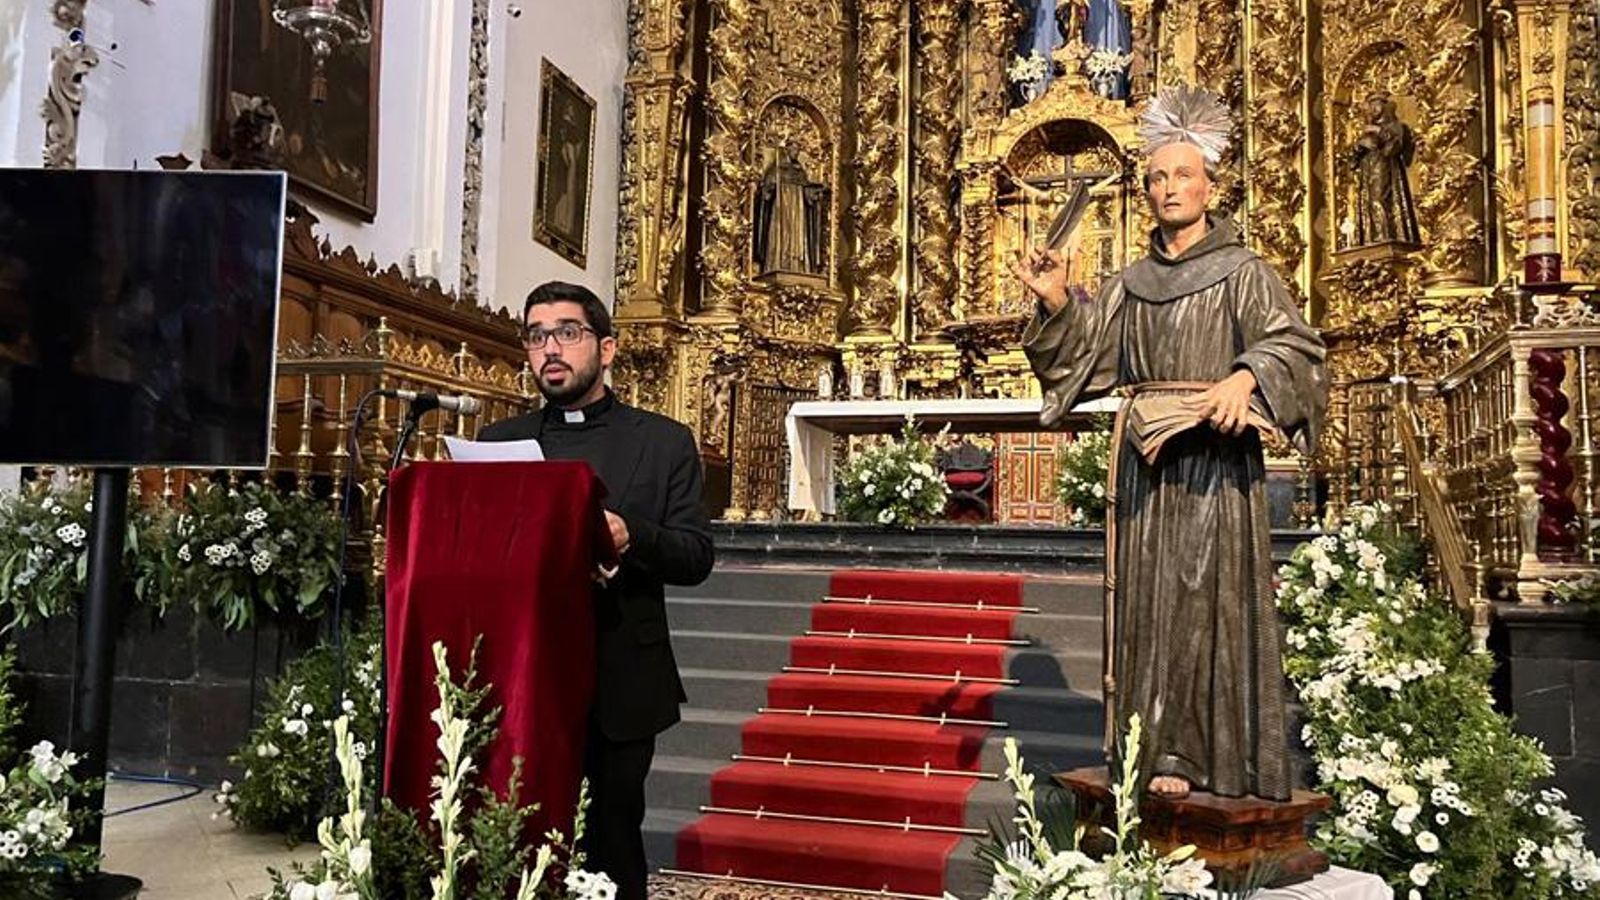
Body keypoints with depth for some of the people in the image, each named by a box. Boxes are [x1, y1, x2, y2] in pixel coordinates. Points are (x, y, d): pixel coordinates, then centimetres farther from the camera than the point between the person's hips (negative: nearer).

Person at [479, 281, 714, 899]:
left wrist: (633, 537, -20)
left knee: (611, 847, 6)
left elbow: (696, 557, -1)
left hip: (618, 686, -2)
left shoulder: (664, 442, 5)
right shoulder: (497, 442, 11)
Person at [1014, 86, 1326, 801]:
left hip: (1215, 455, -4)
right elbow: (1081, 354, 10)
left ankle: (1195, 754, 0)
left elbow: (1291, 343, -10)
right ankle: (1156, 746, 10)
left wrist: (1247, 374, -30)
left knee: (1207, 593, -5)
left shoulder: (1243, 273, 2)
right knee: (1146, 597, 4)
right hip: (1143, 459, 5)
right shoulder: (1129, 286, 15)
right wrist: (1056, 304, -7)